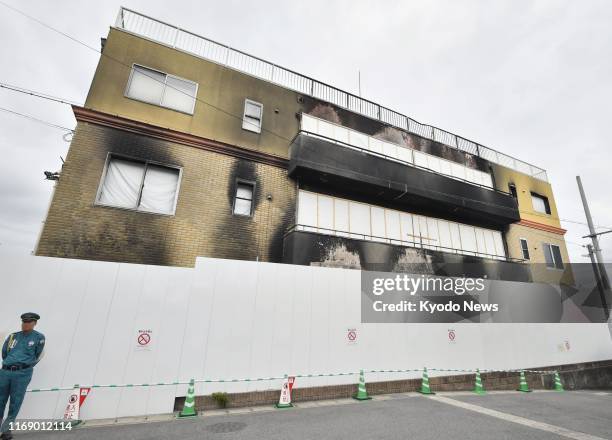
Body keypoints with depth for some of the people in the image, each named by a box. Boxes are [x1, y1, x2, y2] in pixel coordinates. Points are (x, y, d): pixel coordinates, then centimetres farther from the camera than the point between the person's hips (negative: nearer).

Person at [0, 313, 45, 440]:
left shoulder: (39, 337, 2)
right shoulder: (13, 336, 12)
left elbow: (37, 357, 7)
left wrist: (25, 367, 9)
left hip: (22, 373, -3)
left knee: (15, 403, 0)